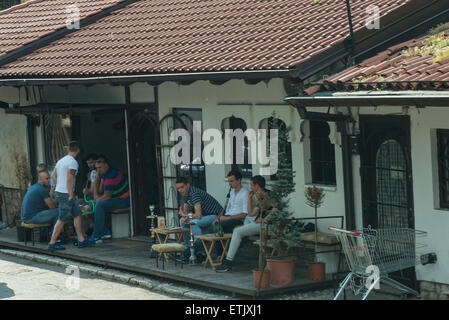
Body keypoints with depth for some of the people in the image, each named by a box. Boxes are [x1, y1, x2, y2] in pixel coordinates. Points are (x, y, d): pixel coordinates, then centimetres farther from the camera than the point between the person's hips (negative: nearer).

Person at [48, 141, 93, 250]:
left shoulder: (61, 160, 14)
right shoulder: (73, 162, -15)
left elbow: (53, 176, 17)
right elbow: (69, 179, -21)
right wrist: (71, 195, -18)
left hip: (59, 191, 10)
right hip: (65, 194, -10)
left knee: (77, 214, 13)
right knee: (62, 219, -4)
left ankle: (81, 240, 14)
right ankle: (52, 243, -1)